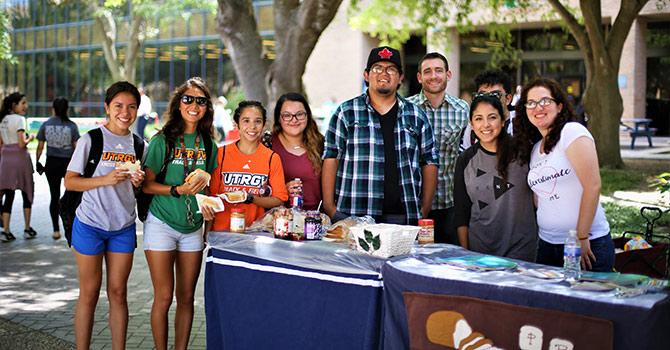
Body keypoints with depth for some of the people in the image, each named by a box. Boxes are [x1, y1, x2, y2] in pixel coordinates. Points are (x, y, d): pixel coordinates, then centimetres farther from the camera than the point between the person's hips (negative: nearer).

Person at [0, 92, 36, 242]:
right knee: (27, 193, 7)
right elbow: (22, 144, -18)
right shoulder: (19, 119, -12)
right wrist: (30, 138, 0)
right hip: (20, 157, -7)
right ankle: (27, 229, 12)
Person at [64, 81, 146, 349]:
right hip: (90, 224, -3)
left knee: (118, 293, 7)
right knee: (89, 293, 4)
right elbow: (70, 182, -9)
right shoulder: (91, 139, -6)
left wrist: (138, 182, -9)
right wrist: (106, 179, -22)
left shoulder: (138, 145, 6)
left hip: (123, 227, 3)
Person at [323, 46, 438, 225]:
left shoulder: (417, 117, 12)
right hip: (352, 216, -2)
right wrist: (329, 207, -4)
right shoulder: (346, 113, 7)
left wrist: (424, 210, 6)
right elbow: (331, 159, 4)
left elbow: (429, 163, 14)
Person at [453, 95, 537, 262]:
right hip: (478, 248, 2)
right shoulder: (465, 160, 2)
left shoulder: (521, 152, -5)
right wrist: (464, 252, 1)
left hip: (520, 247, -2)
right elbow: (461, 212, 5)